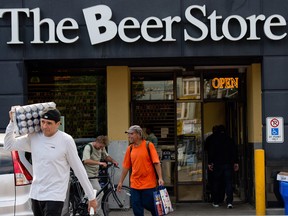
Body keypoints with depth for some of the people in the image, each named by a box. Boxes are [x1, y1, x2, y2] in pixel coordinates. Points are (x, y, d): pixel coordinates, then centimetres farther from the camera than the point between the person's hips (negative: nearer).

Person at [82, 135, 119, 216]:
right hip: (89, 174, -8)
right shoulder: (88, 147, -17)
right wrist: (99, 163, -38)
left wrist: (113, 161, 1)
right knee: (100, 193, -16)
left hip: (95, 174, 8)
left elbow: (106, 156, 22)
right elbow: (86, 161, -30)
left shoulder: (101, 148, 7)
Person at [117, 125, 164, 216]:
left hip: (148, 184, -4)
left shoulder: (149, 146, -6)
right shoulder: (130, 149, 6)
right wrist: (121, 182, 11)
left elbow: (156, 163, -10)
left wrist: (160, 178, -18)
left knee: (151, 206, 4)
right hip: (135, 184, 4)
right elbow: (126, 167, 11)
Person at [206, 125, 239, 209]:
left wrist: (209, 163, 0)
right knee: (229, 182, -1)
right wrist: (236, 162, 7)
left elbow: (210, 151, -2)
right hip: (228, 164, 1)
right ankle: (229, 202, -12)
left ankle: (216, 202, 11)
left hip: (217, 164, -1)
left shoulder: (212, 139, 1)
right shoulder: (229, 139, 6)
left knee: (216, 183, 9)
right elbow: (234, 151, 4)